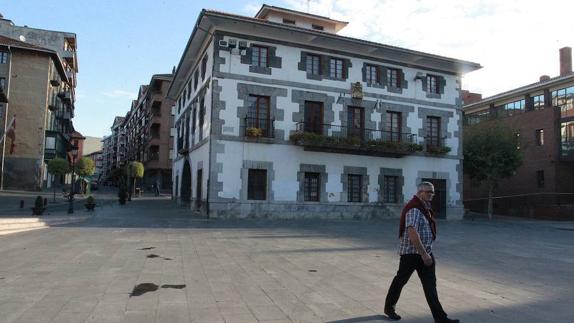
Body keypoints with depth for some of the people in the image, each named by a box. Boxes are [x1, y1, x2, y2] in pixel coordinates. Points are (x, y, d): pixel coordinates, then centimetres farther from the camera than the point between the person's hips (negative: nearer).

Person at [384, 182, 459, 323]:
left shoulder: (425, 208, 13)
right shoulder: (414, 209, -19)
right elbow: (412, 233, -28)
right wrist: (424, 254, -28)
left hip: (424, 253, 9)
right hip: (411, 253, -9)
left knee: (430, 285, 5)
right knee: (400, 280, 8)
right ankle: (389, 307, 26)